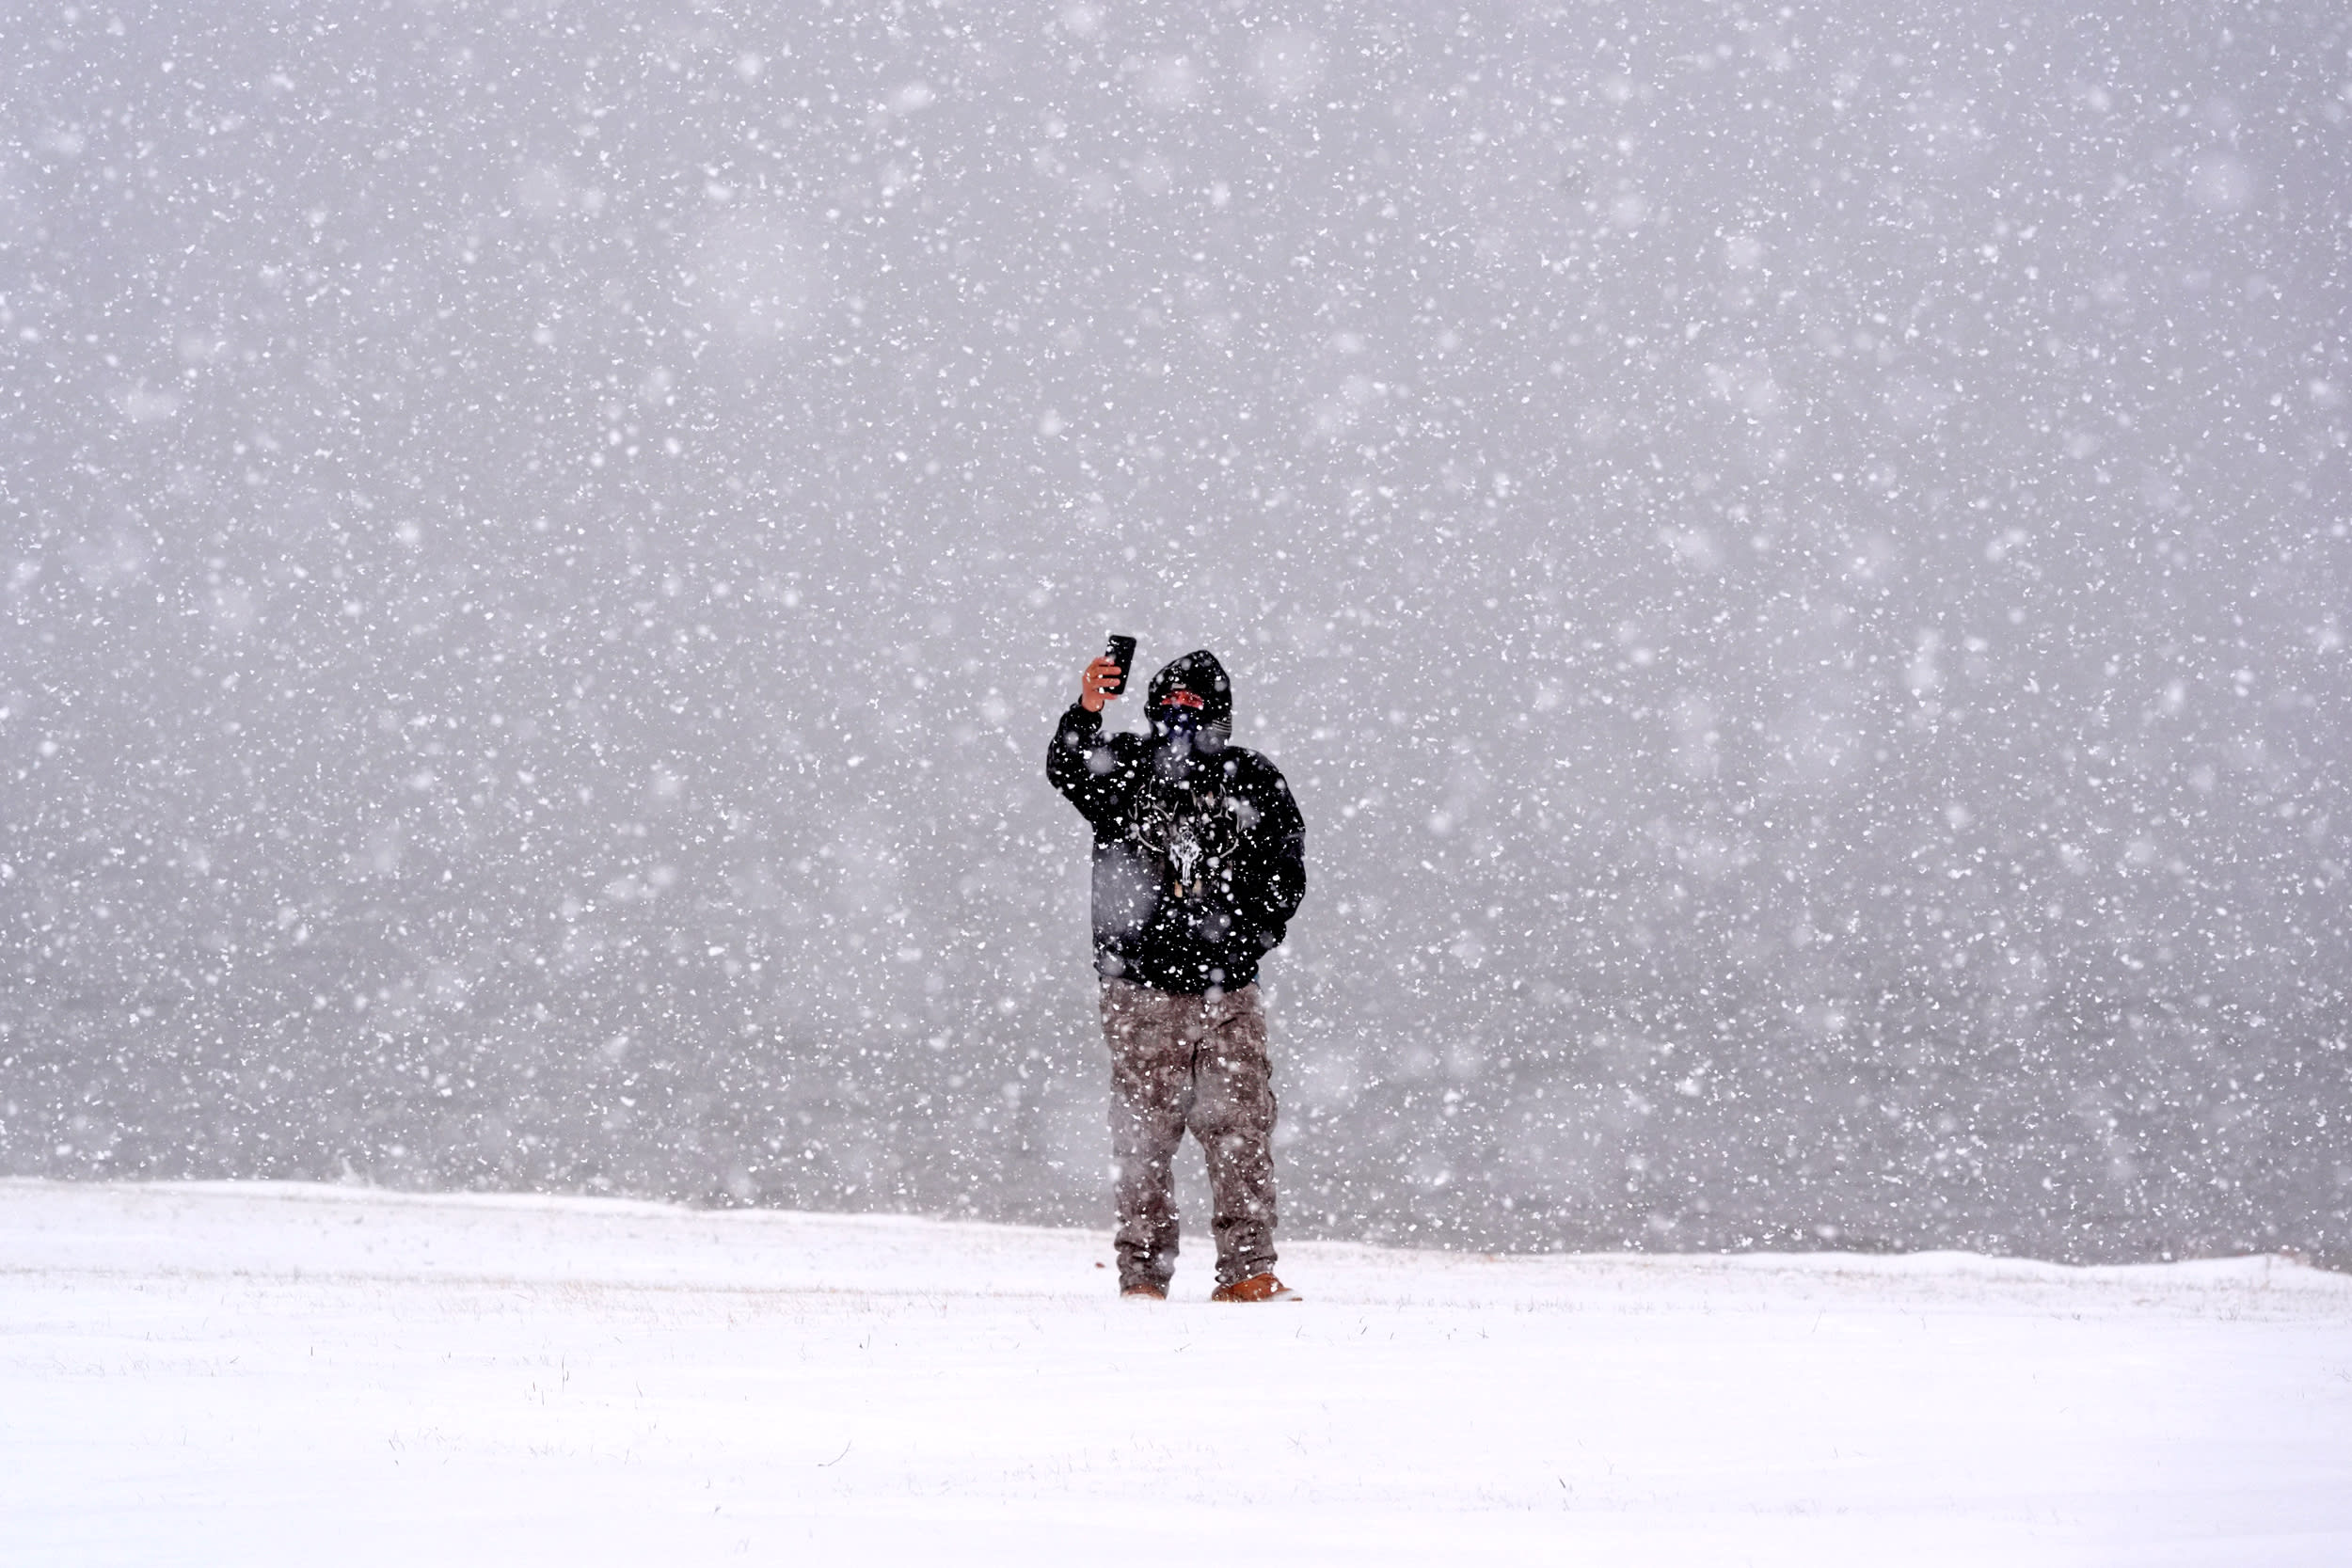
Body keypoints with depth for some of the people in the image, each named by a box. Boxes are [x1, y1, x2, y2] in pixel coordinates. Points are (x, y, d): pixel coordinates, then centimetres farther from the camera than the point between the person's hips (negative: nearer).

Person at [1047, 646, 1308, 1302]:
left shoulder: (1253, 780, 7)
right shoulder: (1124, 767, 4)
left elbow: (1286, 876, 12)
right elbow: (1067, 769, -16)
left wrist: (1247, 928, -4)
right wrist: (1086, 711, -36)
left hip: (1228, 992, 1)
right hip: (1140, 987, -1)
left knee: (1242, 1130, -3)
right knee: (1143, 1135, 0)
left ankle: (1248, 1271, 2)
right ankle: (1142, 1276, 7)